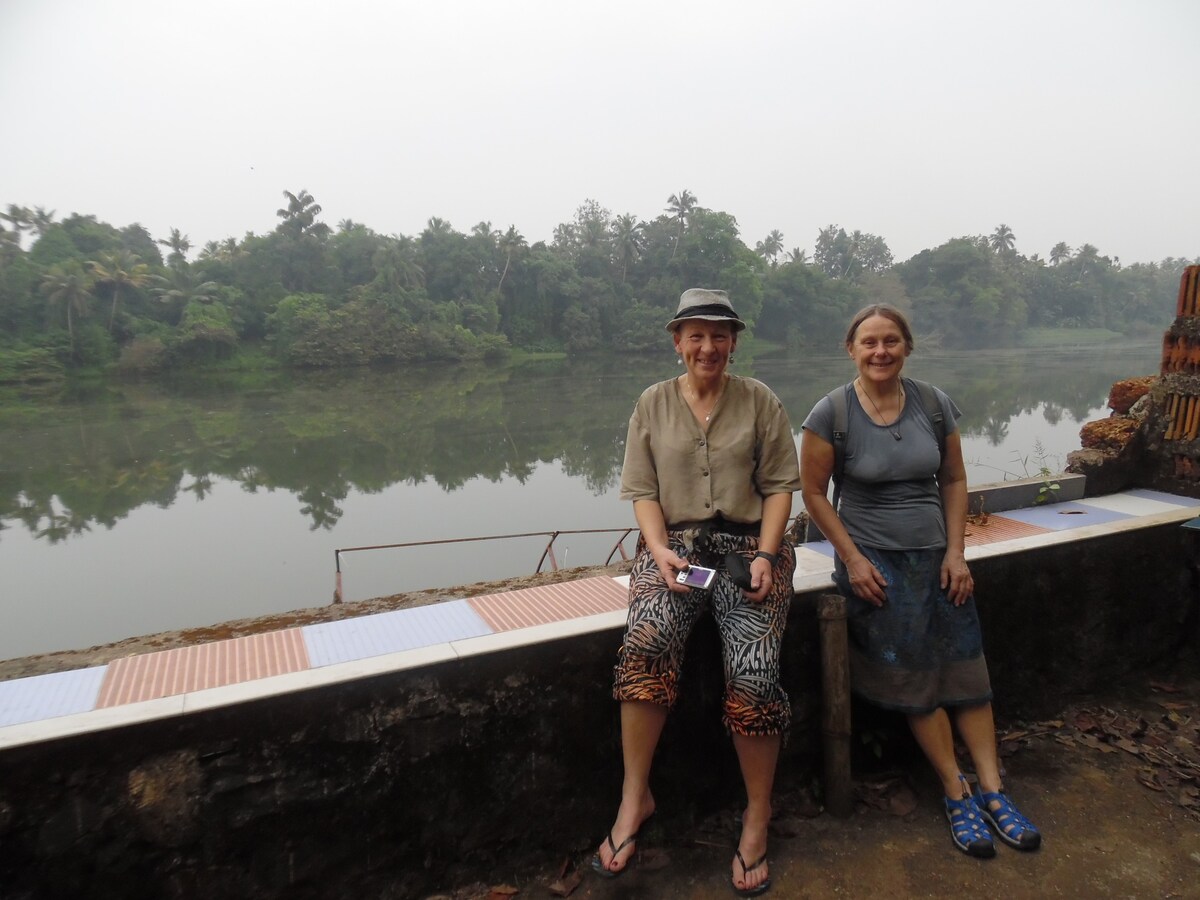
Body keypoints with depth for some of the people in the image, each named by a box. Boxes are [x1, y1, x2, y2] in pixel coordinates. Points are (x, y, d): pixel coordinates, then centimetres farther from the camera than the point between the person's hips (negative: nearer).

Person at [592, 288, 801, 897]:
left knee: (753, 672, -21)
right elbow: (642, 490, 4)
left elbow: (780, 485, 3)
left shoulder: (759, 401, 7)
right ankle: (635, 798, -11)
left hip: (748, 545, 0)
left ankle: (758, 816, 5)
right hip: (674, 545, 1)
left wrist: (766, 555, -10)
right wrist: (661, 550, -12)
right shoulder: (653, 403, 9)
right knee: (646, 640, -30)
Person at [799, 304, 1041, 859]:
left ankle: (992, 791, 13)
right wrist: (853, 558, -11)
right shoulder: (832, 413, -10)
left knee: (966, 670, 0)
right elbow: (813, 493, -6)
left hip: (935, 553, 4)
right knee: (915, 674, -7)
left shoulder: (935, 405, 1)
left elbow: (953, 481, 8)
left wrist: (955, 552, 0)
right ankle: (957, 794, 9)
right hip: (872, 558, -3)